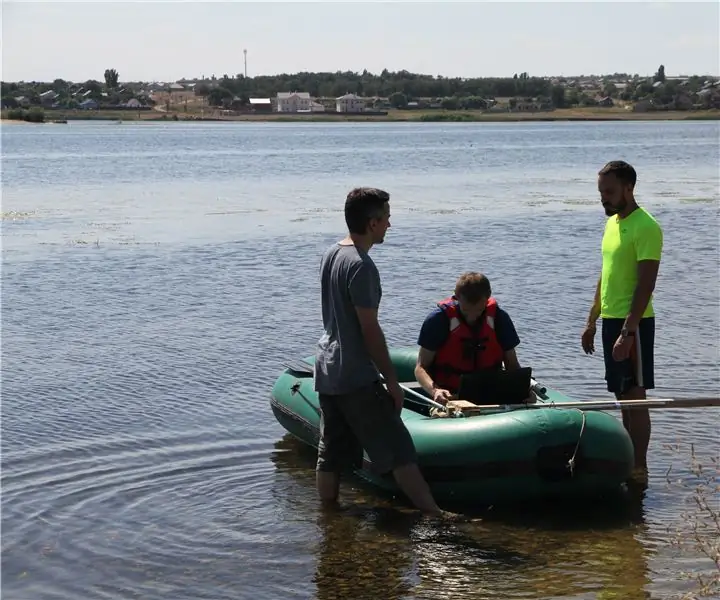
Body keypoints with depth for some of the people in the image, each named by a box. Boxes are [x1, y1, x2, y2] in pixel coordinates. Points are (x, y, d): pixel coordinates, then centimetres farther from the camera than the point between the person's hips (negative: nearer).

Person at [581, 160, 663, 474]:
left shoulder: (646, 227, -15)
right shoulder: (612, 222, 13)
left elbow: (646, 285, -19)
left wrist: (628, 332, -23)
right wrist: (591, 322, 19)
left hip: (633, 322, -9)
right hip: (611, 319, 9)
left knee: (635, 395, -5)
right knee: (622, 395, 13)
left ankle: (639, 467, 0)